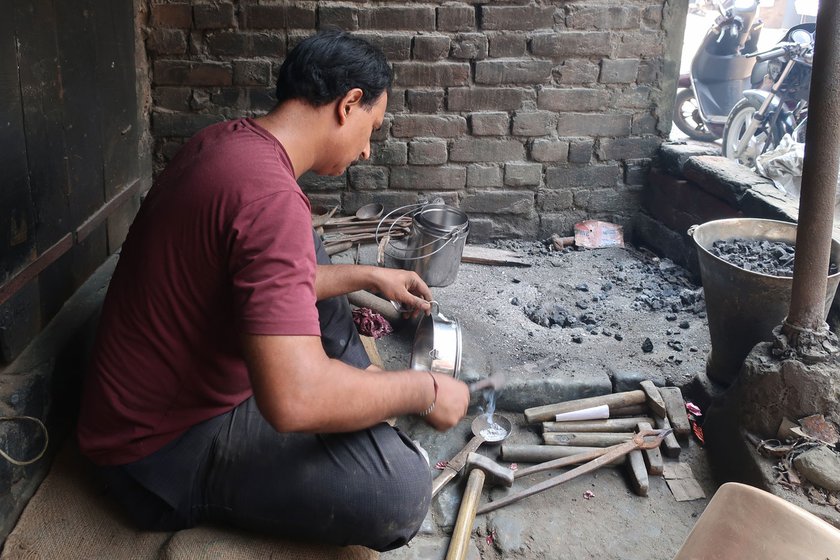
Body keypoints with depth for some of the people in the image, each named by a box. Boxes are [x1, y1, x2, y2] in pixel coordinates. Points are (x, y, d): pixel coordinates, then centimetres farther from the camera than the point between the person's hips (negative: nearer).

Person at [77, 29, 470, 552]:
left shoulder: (225, 140, 0)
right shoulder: (270, 196, -30)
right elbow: (296, 400, -37)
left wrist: (367, 276, 16)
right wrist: (423, 390, -21)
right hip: (165, 449, -10)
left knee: (309, 250, 22)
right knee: (403, 488, -28)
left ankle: (358, 384, 18)